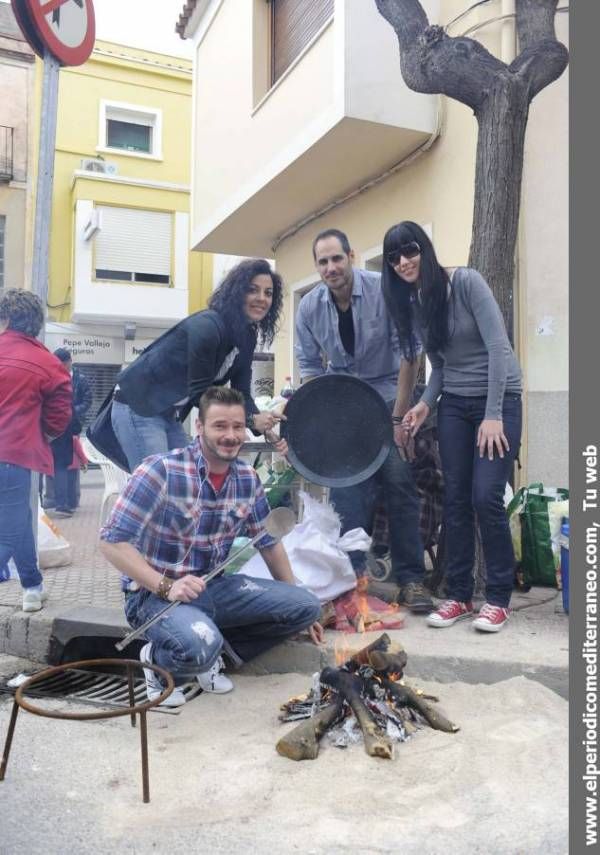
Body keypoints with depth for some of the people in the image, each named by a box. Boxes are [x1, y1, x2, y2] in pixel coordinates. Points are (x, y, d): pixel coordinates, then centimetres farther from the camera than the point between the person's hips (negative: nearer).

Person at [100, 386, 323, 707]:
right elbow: (113, 541, -19)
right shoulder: (162, 471, -19)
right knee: (199, 646, -37)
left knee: (306, 606, -6)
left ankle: (215, 651, 7)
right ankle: (158, 660, 0)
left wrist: (300, 609, 16)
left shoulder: (248, 479, 0)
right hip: (156, 593, -6)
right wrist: (166, 586, -30)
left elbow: (269, 543, 11)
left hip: (216, 587, 6)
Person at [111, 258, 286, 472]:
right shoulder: (207, 326, -23)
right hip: (138, 408, -9)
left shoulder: (247, 337, 3)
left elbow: (241, 394, 1)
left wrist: (266, 430, -15)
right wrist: (251, 420, -23)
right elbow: (200, 393, -22)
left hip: (171, 415, 9)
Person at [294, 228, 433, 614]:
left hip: (387, 396, -2)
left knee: (399, 482, -7)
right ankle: (351, 573, 12)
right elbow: (309, 366, 4)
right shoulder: (309, 307, -6)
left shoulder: (386, 290, -15)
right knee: (346, 490, -2)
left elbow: (409, 352, -13)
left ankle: (411, 578, 4)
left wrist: (398, 417, -14)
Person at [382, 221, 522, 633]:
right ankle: (459, 595, 13)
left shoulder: (467, 281, -13)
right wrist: (425, 403, -6)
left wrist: (492, 415, -20)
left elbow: (498, 347, -17)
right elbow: (439, 365, 11)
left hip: (499, 400, -5)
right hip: (453, 405, 6)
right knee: (456, 499, 2)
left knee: (486, 497, -12)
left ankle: (498, 598, 5)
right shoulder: (413, 305, 6)